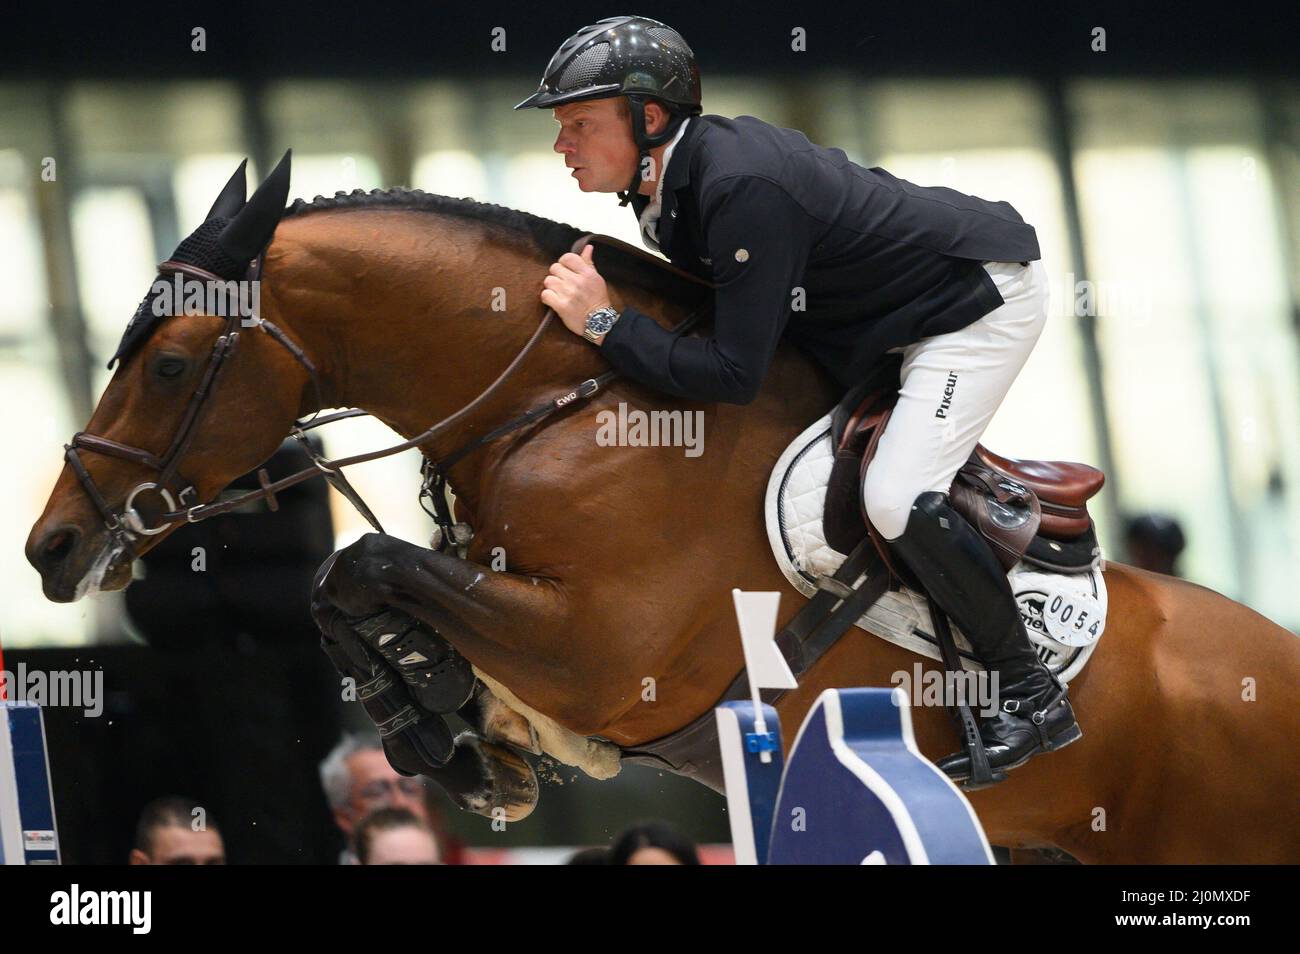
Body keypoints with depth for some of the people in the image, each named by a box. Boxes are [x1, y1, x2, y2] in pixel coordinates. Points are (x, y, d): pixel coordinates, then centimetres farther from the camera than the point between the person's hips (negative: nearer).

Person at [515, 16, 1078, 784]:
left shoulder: (742, 186, -34)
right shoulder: (668, 179, -6)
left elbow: (736, 374, -33)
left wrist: (605, 322, -28)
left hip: (986, 293, -10)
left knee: (899, 499, -21)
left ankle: (1034, 697, -7)